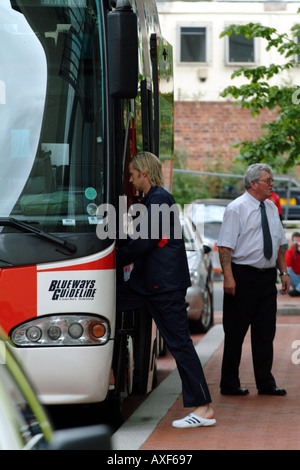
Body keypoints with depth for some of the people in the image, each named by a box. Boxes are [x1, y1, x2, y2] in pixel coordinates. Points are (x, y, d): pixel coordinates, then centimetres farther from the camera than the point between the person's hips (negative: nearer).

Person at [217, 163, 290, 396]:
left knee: (266, 332, 8)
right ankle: (230, 384, 9)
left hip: (267, 276, 6)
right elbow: (225, 246, -14)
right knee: (236, 333, 1)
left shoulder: (272, 208, 13)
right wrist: (228, 277, -21)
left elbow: (280, 243, 20)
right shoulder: (236, 209, -8)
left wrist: (284, 272, 13)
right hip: (243, 276, -6)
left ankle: (266, 383, 16)